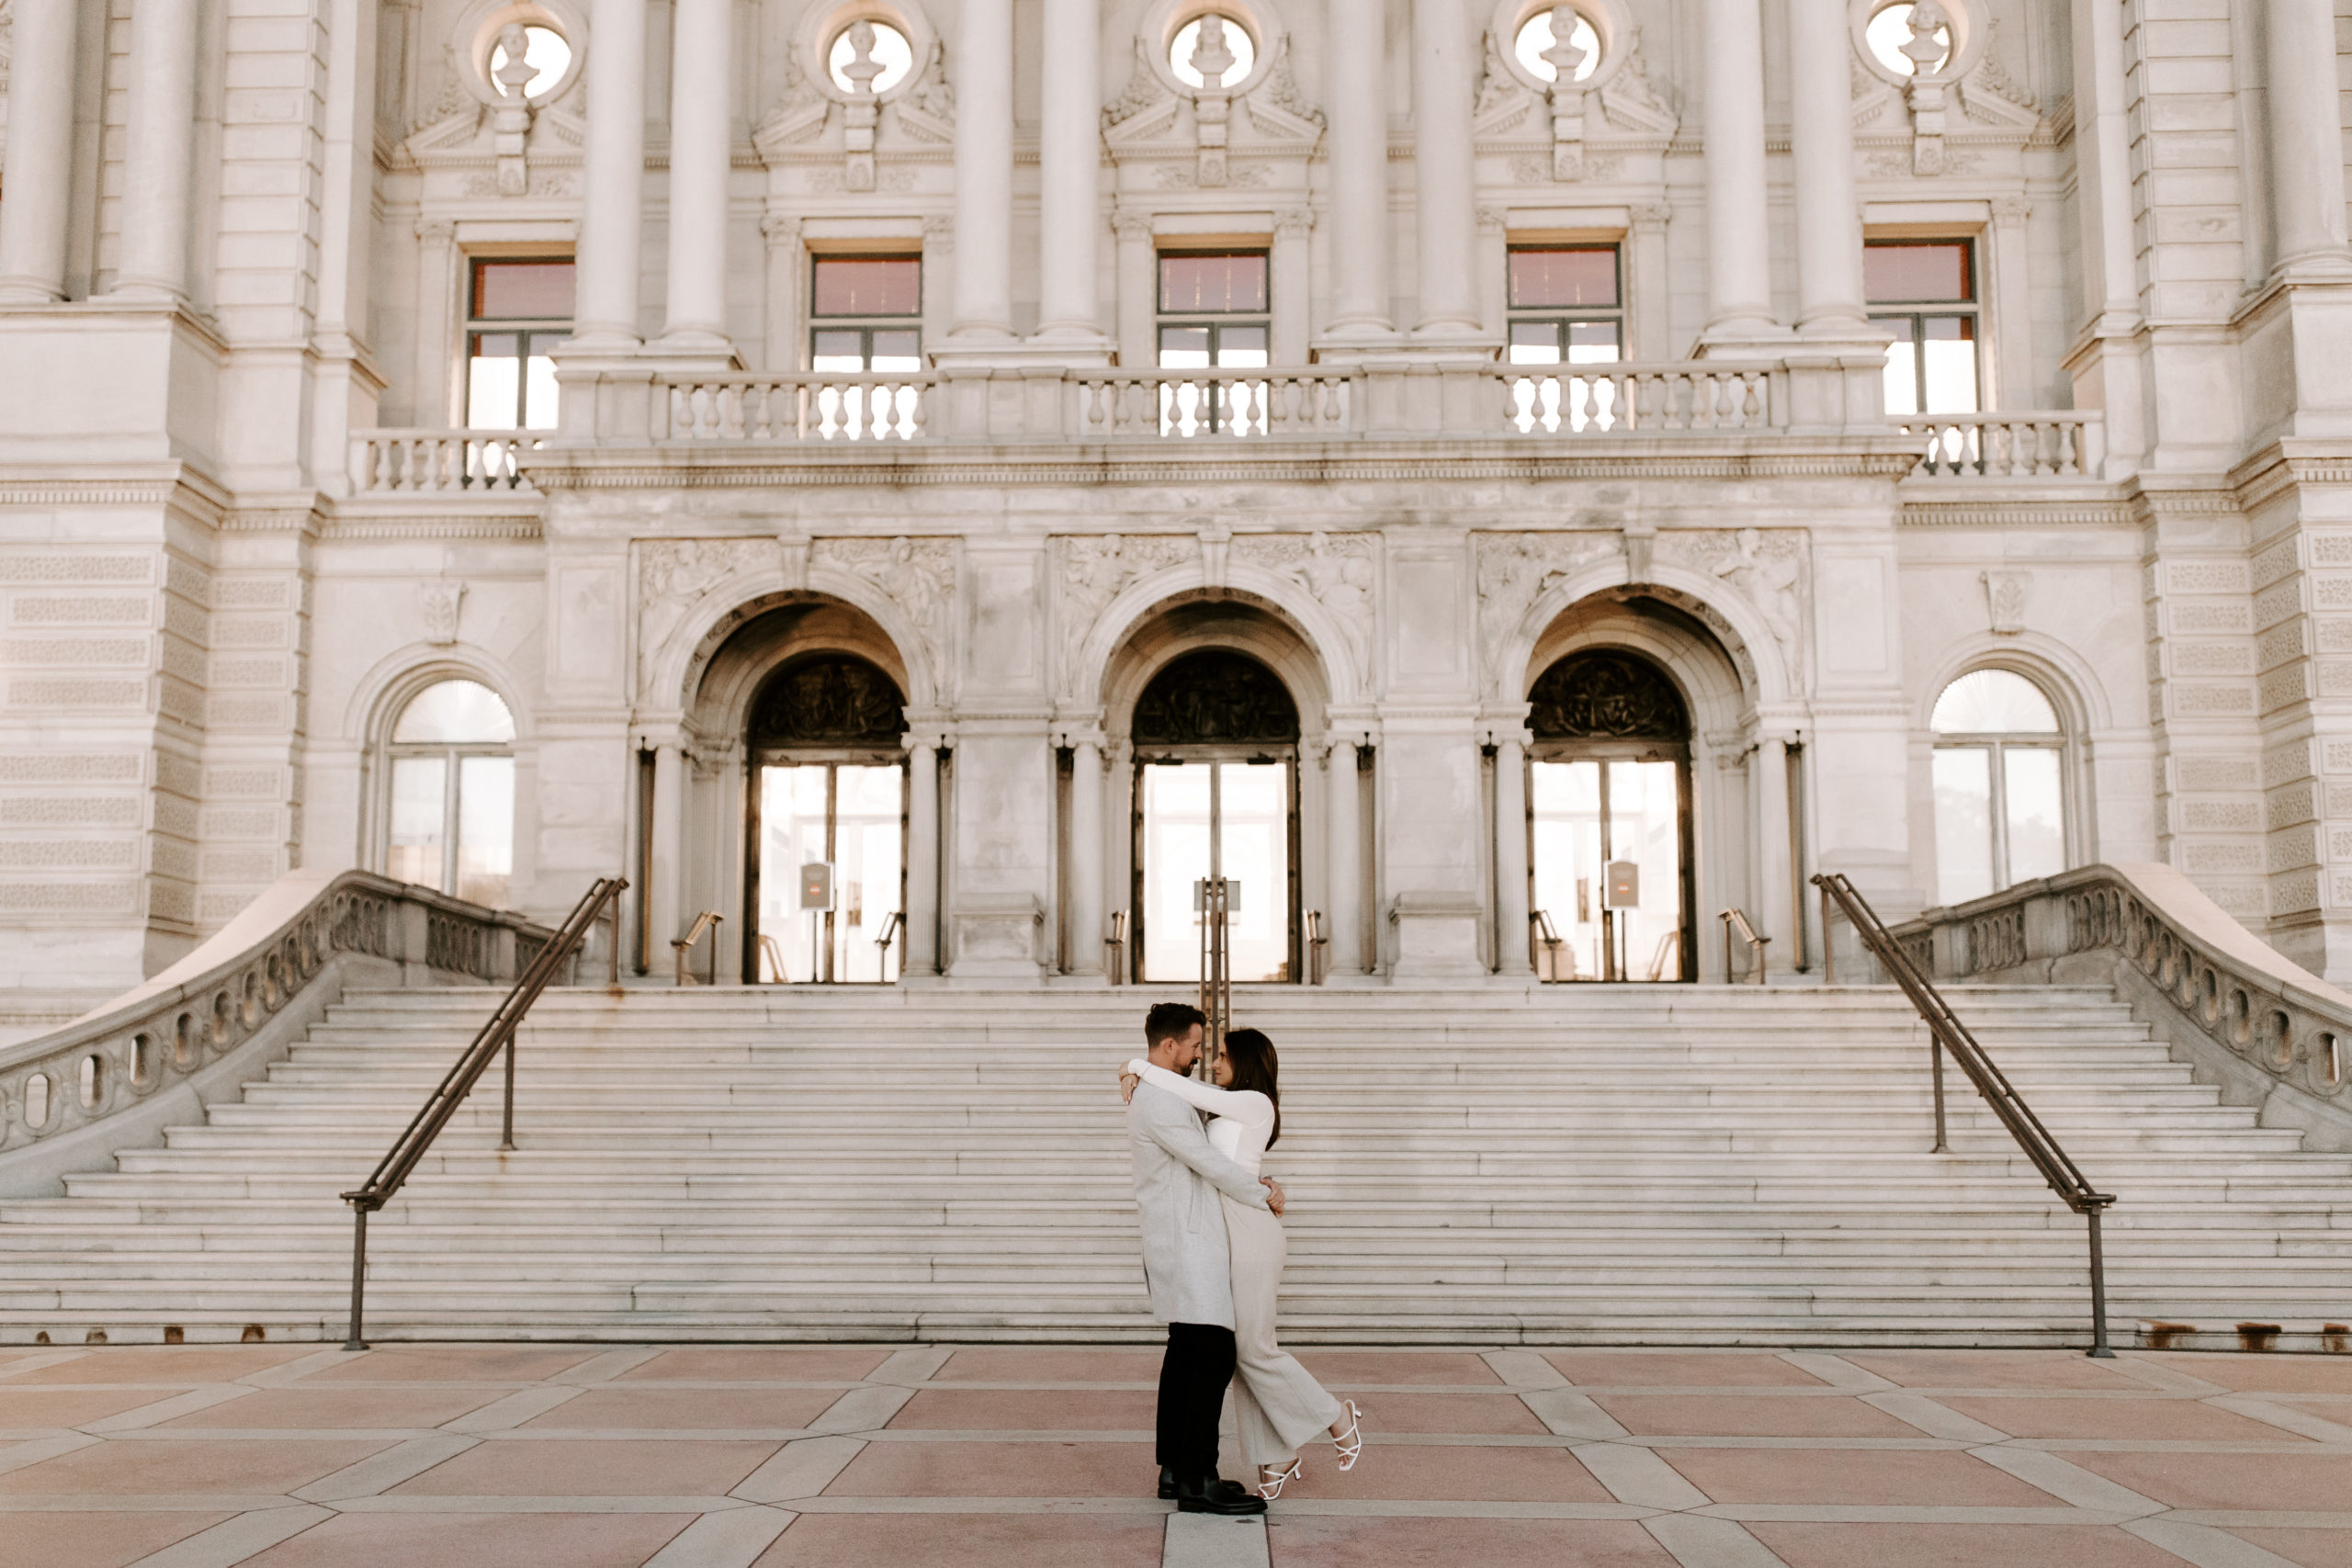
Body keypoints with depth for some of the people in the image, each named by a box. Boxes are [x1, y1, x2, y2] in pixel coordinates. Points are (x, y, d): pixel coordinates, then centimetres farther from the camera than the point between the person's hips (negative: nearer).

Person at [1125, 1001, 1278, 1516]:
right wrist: (1265, 1195, -2)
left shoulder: (1153, 1095, 17)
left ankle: (1175, 1469, 18)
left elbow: (1200, 1161, 24)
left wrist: (1252, 1183, 16)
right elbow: (1208, 1163, -16)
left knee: (1185, 1352, 13)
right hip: (1186, 1243, -11)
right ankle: (1196, 1482, -13)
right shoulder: (1159, 1101, -17)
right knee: (1214, 1354, -13)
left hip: (1177, 1241, 11)